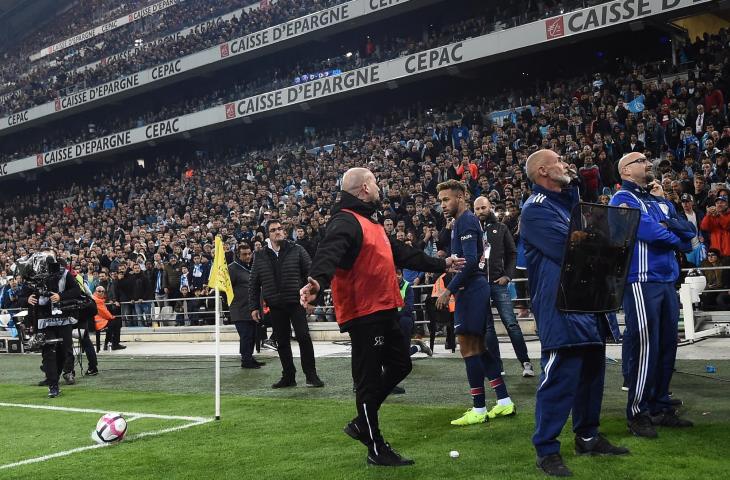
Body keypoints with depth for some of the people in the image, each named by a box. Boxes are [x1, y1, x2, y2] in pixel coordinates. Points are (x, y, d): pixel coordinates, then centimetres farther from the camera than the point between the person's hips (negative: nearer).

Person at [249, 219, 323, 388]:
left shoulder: (297, 251, 2)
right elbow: (253, 284, 13)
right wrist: (254, 306, 8)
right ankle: (288, 377, 18)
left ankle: (311, 375, 1)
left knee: (303, 336, -9)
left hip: (296, 303, -3)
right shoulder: (260, 257, 9)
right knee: (282, 342, 8)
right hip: (275, 306, 3)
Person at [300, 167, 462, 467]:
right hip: (364, 314, -10)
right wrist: (317, 280, -54)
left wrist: (440, 265, 36)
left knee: (400, 365, 18)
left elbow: (402, 254, 29)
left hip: (384, 312, 10)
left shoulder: (370, 223, 20)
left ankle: (362, 423, 27)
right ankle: (377, 449, 11)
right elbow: (329, 252, -34)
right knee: (369, 380, 0)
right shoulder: (345, 222, -13)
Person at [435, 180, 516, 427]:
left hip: (470, 290, -10)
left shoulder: (466, 221, -12)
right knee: (479, 348, 13)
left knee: (469, 349, -6)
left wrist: (449, 290, -19)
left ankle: (479, 409, -1)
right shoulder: (461, 222, 18)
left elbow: (470, 261, -21)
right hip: (474, 288, 10)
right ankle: (504, 402, 17)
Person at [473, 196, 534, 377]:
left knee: (511, 323, -5)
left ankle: (525, 362, -1)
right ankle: (497, 366, 10)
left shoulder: (501, 228, 8)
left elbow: (512, 253, 7)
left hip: (498, 282, -1)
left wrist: (507, 275, -4)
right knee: (487, 327, 5)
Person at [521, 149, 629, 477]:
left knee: (591, 371, 15)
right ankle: (547, 450, -2)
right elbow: (570, 249, -20)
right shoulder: (537, 209, -11)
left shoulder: (568, 201, 20)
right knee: (560, 377, -9)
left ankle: (588, 437, 28)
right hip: (560, 306, -10)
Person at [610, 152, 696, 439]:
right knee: (645, 347, -9)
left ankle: (661, 407, 19)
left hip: (667, 281, 8)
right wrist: (677, 239, 1)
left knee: (667, 347, 10)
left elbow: (689, 231, 11)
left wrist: (669, 224, -8)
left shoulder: (660, 203, 22)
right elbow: (648, 231, -16)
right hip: (641, 281, -8)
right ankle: (638, 414, -2)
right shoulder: (623, 199, -2)